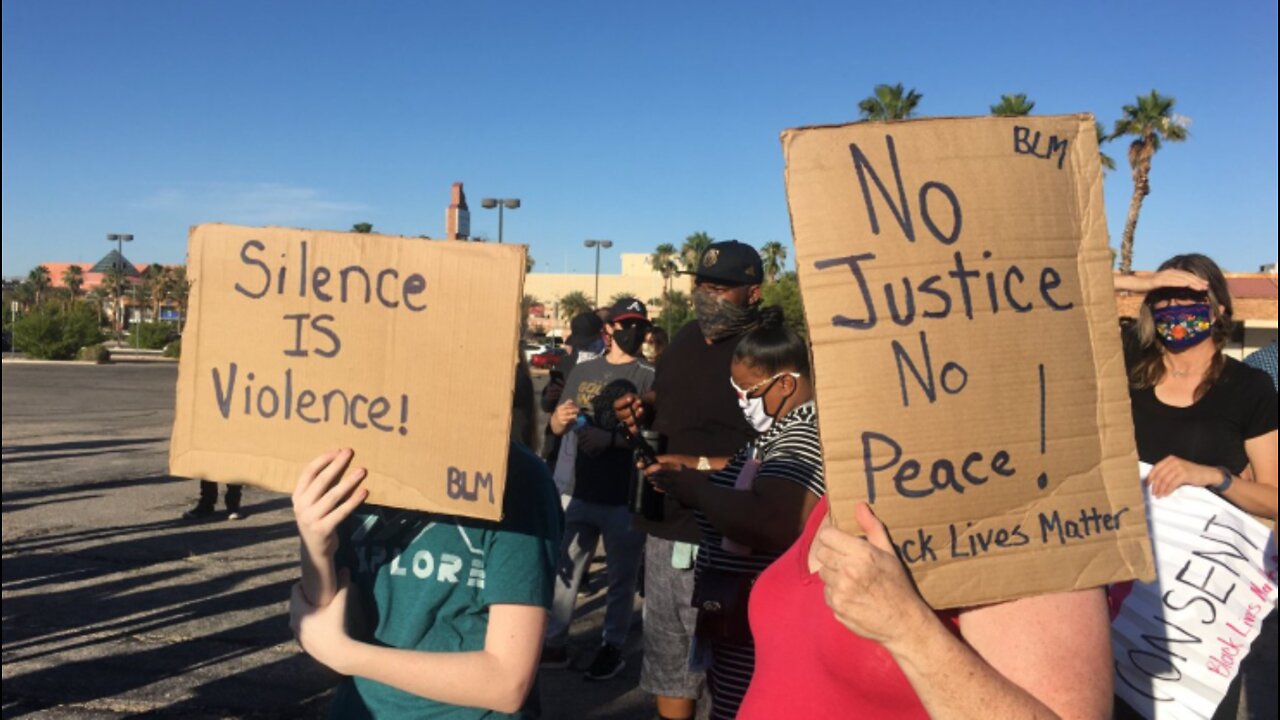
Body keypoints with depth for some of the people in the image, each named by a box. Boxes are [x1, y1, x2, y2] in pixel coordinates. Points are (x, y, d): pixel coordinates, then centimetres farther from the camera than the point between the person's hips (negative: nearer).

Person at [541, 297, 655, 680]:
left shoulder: (650, 378, -4)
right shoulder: (582, 371, 9)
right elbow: (557, 427, 10)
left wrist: (611, 439, -24)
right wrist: (560, 419, -13)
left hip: (628, 497, -4)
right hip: (583, 491, 4)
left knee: (621, 578, 7)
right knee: (564, 570, 12)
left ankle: (612, 648, 22)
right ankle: (555, 643, 25)